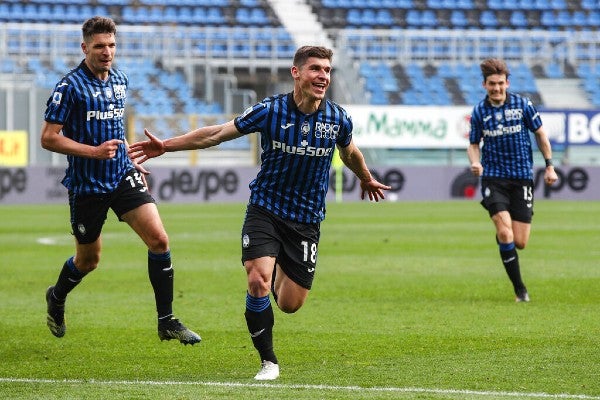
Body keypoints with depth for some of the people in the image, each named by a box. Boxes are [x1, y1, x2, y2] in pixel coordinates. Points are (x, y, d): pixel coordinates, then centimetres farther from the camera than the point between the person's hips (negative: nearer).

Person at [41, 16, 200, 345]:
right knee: (88, 259, 10)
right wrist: (94, 151, -23)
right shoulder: (70, 86, -13)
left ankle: (166, 321, -5)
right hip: (86, 185, -5)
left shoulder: (120, 81, 8)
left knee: (159, 240, -11)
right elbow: (48, 138, -14)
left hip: (122, 178, 5)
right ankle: (56, 299, 43)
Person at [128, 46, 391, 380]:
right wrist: (166, 145, -8)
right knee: (258, 281, -23)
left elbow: (350, 152, 17)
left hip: (307, 220, 2)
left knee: (290, 304, 2)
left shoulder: (338, 118, -6)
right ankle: (268, 361, -5)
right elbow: (218, 133, -6)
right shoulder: (270, 110, -12)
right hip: (265, 211, -2)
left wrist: (367, 180, 35)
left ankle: (280, 271, 41)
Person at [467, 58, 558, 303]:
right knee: (505, 232, -19)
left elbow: (540, 134, 10)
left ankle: (501, 238, 37)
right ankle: (519, 289, -8)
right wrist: (475, 162, -10)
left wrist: (549, 166, 8)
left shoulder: (523, 105, -2)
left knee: (519, 242, -3)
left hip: (522, 177, 0)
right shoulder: (479, 111, 1)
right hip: (493, 177, 0)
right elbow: (474, 144, 11)